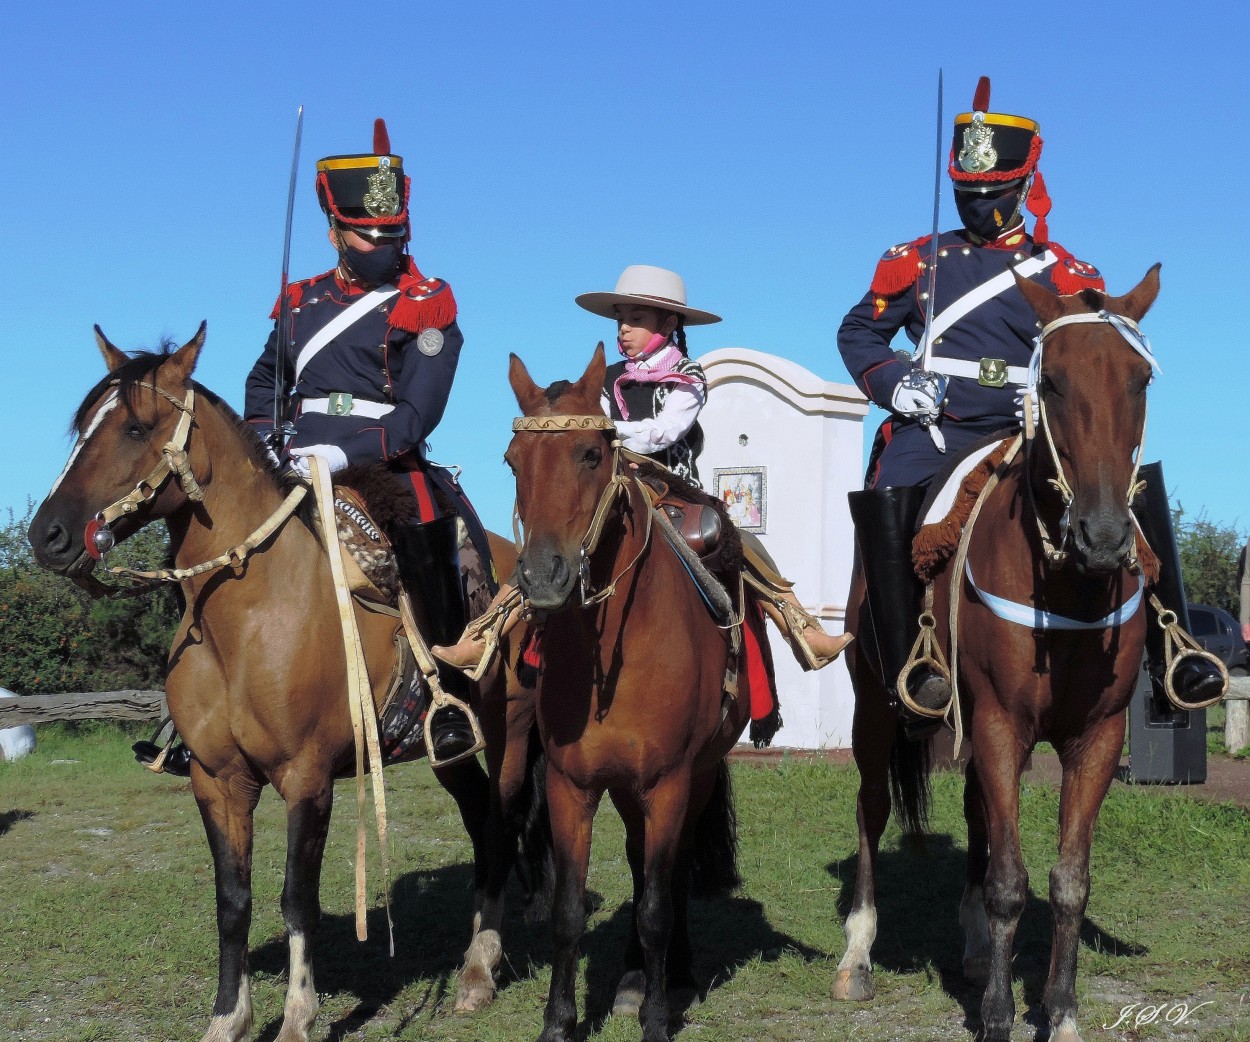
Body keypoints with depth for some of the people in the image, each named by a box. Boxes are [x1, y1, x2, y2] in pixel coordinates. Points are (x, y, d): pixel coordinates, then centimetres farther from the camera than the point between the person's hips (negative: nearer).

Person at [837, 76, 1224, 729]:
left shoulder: (1064, 275, 12)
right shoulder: (920, 262, 14)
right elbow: (858, 330, 20)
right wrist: (893, 381, -1)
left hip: (1025, 435, 1)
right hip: (933, 430, -1)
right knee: (887, 501, -33)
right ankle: (907, 667, -28)